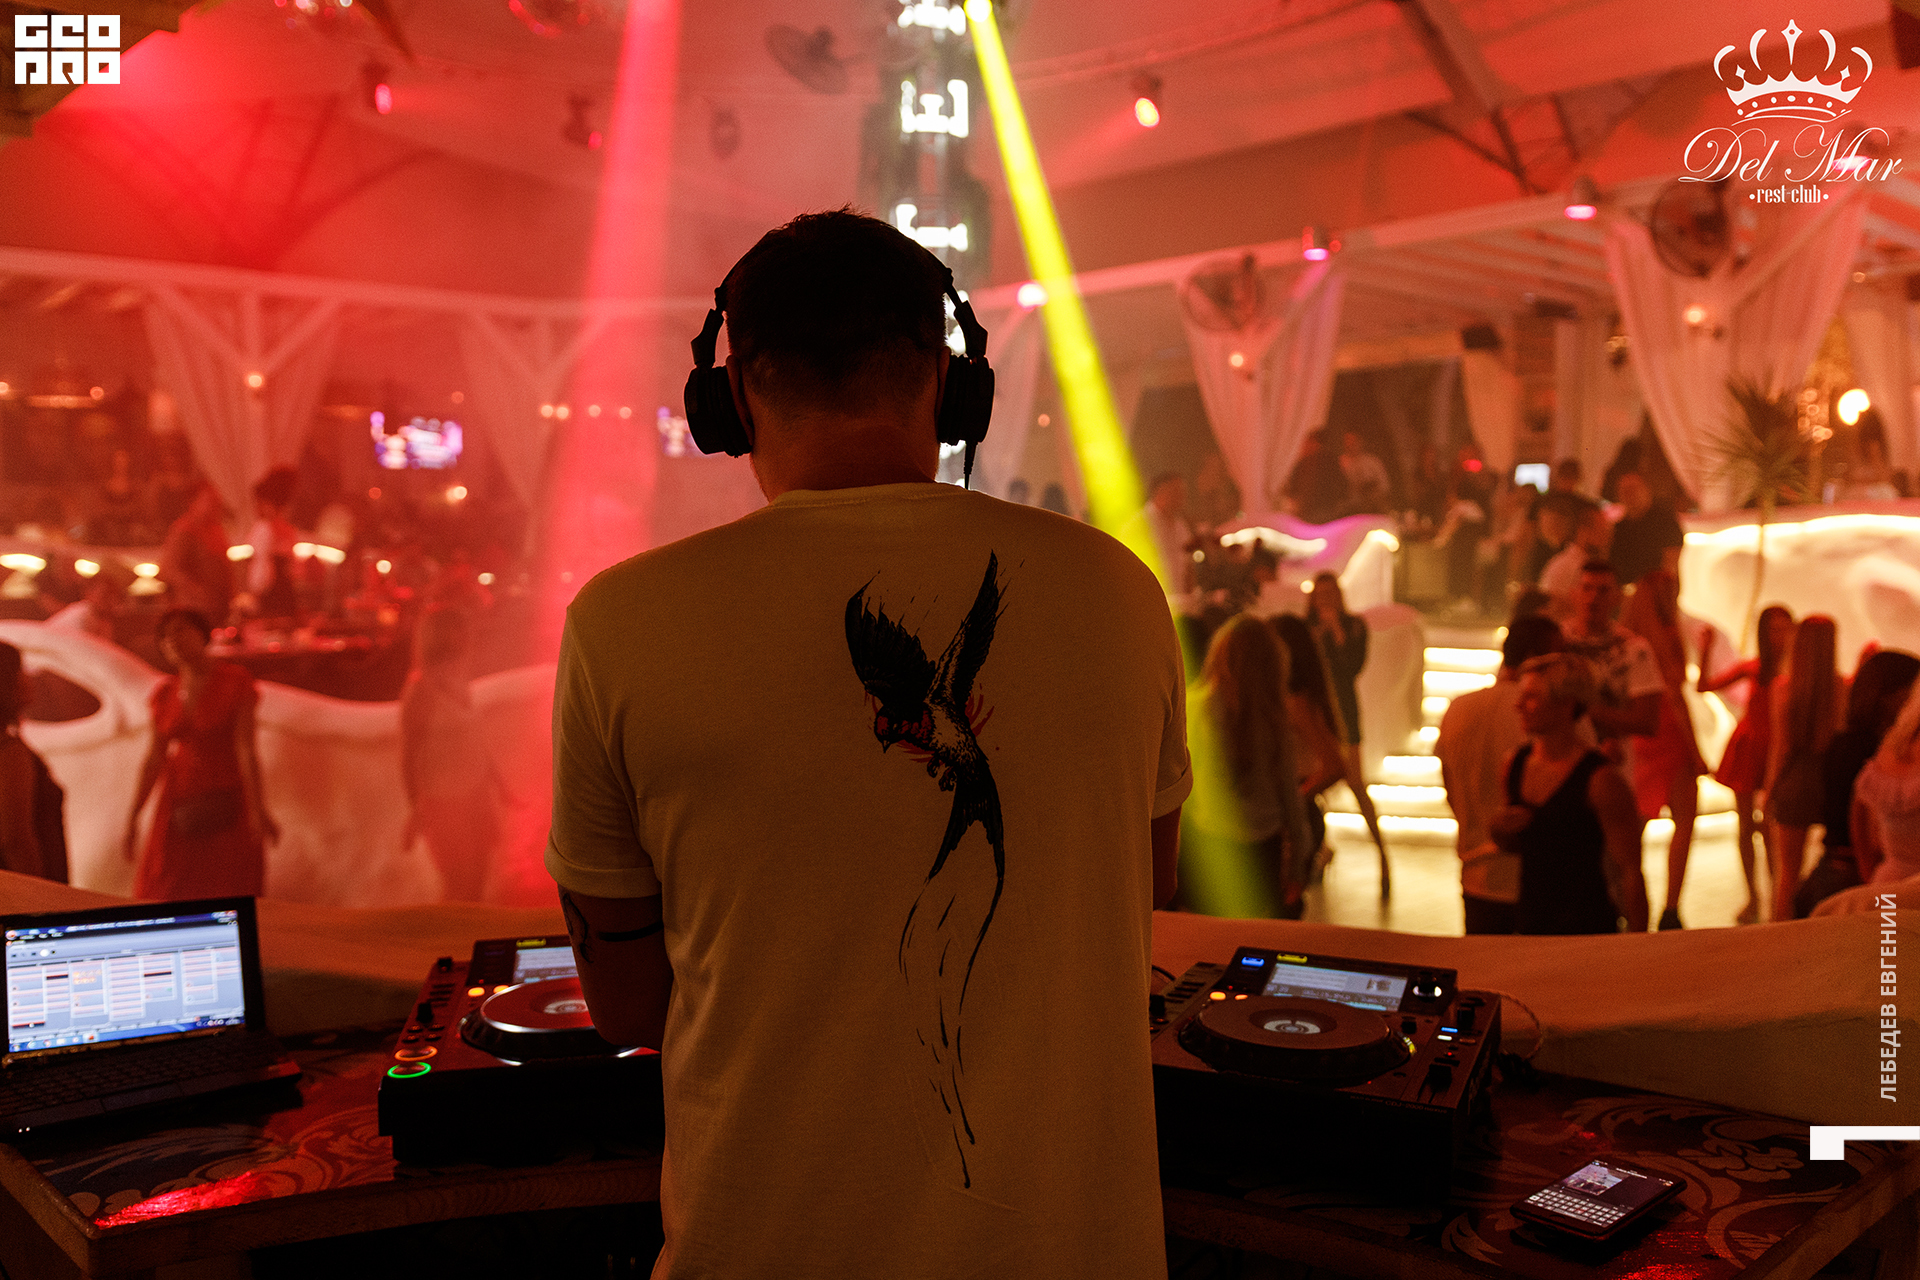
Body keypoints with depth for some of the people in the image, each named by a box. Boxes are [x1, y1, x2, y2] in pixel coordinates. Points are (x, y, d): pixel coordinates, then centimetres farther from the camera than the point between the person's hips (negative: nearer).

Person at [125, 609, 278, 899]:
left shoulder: (235, 682, -8)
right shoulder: (164, 694, 7)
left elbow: (246, 747, -16)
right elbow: (153, 759, 9)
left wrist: (257, 809, -25)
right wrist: (133, 816, 5)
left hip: (226, 806, -5)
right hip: (180, 799, 5)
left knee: (230, 896, -6)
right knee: (161, 896, 2)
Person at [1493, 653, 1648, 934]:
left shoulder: (1601, 781, -15)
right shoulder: (1516, 762, 5)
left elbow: (1631, 872, -14)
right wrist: (1500, 830, -4)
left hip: (1586, 931, -6)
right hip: (1527, 924, 6)